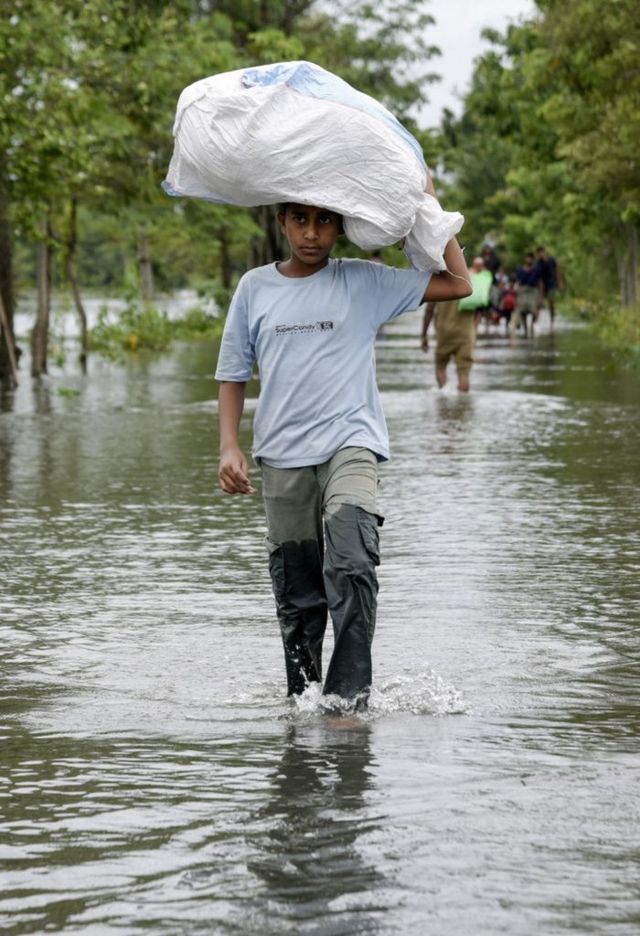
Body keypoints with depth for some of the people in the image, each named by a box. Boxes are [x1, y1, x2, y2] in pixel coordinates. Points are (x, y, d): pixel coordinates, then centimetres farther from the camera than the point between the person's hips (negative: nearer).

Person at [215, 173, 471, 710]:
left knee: (350, 565, -24)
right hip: (281, 456, 3)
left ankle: (349, 696, -25)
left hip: (351, 443, -2)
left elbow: (458, 283, 1)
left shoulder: (364, 282, 5)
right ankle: (300, 698, 19)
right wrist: (229, 447, 1)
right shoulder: (255, 288, 10)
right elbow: (233, 375, 13)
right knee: (297, 595, 6)